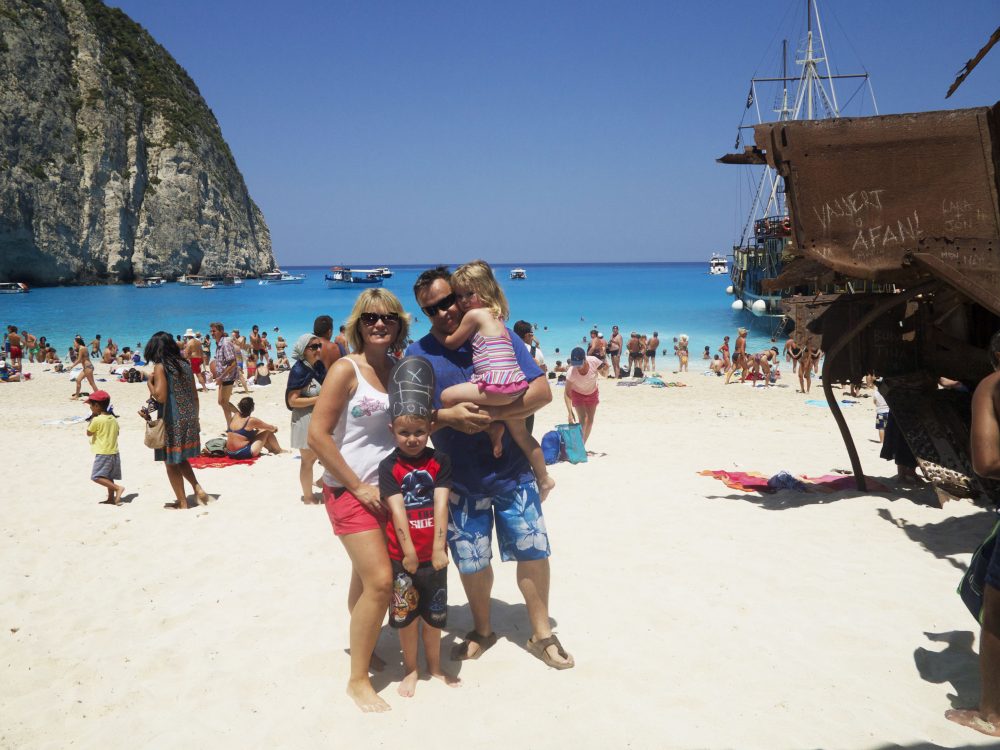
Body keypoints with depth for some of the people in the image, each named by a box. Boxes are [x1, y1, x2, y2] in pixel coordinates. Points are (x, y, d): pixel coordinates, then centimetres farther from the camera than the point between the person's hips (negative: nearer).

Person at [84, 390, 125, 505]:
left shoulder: (97, 420, -14)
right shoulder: (114, 419, 6)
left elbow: (89, 433, -1)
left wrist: (91, 419, 5)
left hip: (103, 453, -8)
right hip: (114, 452, 8)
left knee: (97, 476, -6)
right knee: (108, 477, 15)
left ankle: (117, 488, -20)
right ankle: (111, 497, 15)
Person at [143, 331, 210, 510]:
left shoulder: (160, 367, -11)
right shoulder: (185, 365, 7)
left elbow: (160, 396, -21)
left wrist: (149, 384, -4)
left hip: (172, 422, -6)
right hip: (189, 420, 6)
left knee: (171, 463, 9)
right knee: (180, 459, 23)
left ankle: (182, 503, 15)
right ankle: (198, 489, 11)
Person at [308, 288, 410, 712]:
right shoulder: (346, 370, -12)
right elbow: (317, 434, -16)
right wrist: (359, 487, -15)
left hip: (387, 488, 6)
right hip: (350, 490, -6)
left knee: (366, 576, 19)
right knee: (380, 581, -12)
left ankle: (361, 644, 39)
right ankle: (357, 680, 3)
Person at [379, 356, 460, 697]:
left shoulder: (439, 461, -3)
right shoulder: (389, 466, -8)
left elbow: (440, 504, -10)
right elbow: (397, 510, -13)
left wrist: (439, 547, -16)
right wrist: (409, 552, -17)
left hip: (433, 553, 2)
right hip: (402, 555, -2)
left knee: (434, 612, 16)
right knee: (405, 614, 10)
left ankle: (434, 665, 34)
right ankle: (410, 669, 29)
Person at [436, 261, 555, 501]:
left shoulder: (474, 314, -5)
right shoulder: (495, 316, 21)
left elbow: (451, 343, 3)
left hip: (497, 384, -10)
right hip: (514, 385, 10)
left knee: (448, 396, -9)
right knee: (521, 434, 22)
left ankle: (493, 427, -2)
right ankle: (543, 479, 34)